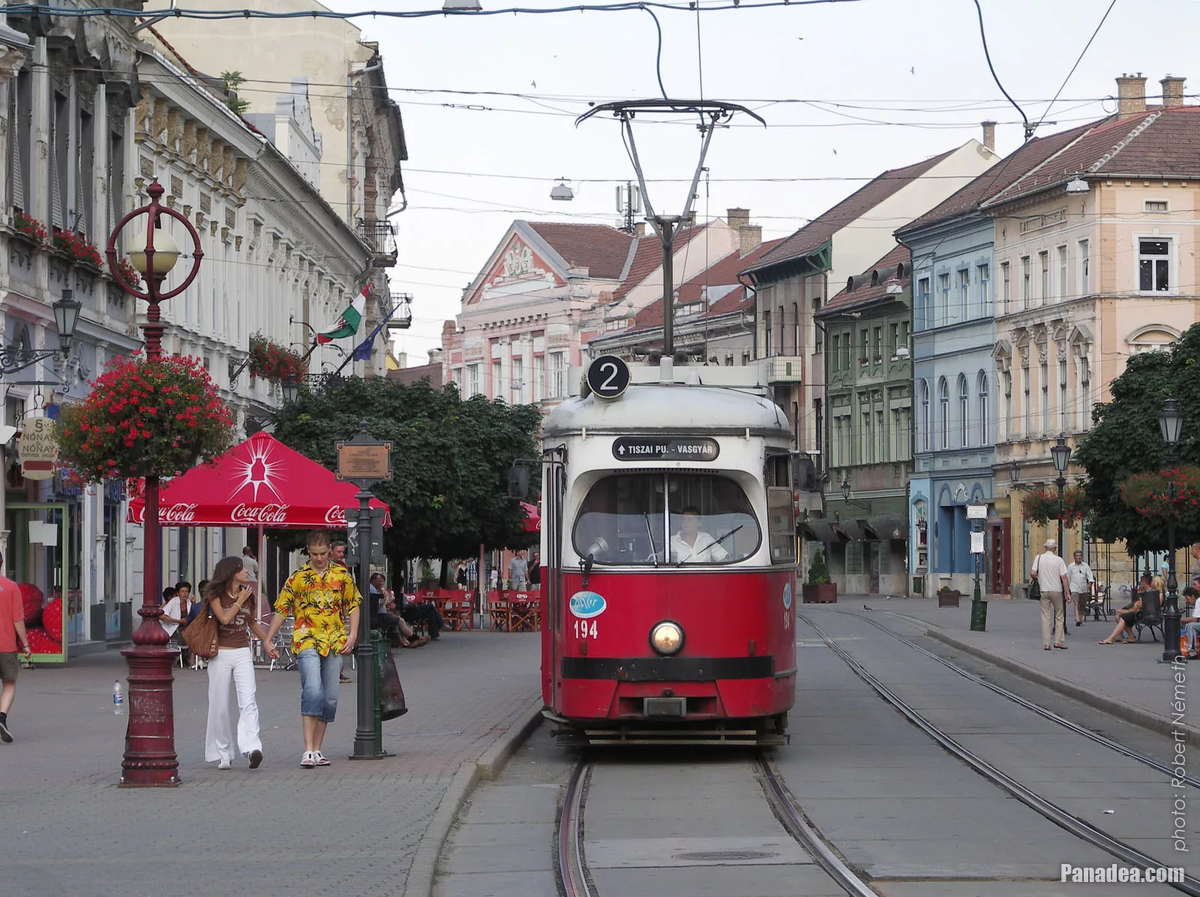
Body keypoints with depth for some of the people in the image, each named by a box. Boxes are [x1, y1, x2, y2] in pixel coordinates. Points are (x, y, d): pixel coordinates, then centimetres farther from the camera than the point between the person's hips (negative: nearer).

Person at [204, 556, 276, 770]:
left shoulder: (247, 594, 12)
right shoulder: (216, 595, -1)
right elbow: (225, 618, -18)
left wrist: (266, 641, 19)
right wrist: (240, 600, -7)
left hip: (242, 654, 3)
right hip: (220, 654, -3)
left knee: (248, 701, -15)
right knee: (220, 706, 1)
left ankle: (252, 748, -27)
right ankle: (223, 754, 11)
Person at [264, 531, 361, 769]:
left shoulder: (342, 575, 8)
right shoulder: (298, 578, 1)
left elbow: (353, 605, 15)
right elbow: (281, 610, 4)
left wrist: (352, 635, 3)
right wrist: (267, 639, 0)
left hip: (335, 644, 4)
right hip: (307, 642, -4)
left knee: (329, 698, 6)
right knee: (312, 691, -19)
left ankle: (317, 749, 16)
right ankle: (308, 750, -21)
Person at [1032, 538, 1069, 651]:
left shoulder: (1039, 558, -1)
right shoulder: (1058, 560, -5)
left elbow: (1032, 573, -9)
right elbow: (1064, 577, -6)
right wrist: (1067, 592, -2)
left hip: (1044, 590, 2)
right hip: (1056, 590, -2)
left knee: (1045, 617, 4)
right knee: (1059, 616, 9)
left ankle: (1046, 643, 1)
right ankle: (1058, 641, 3)